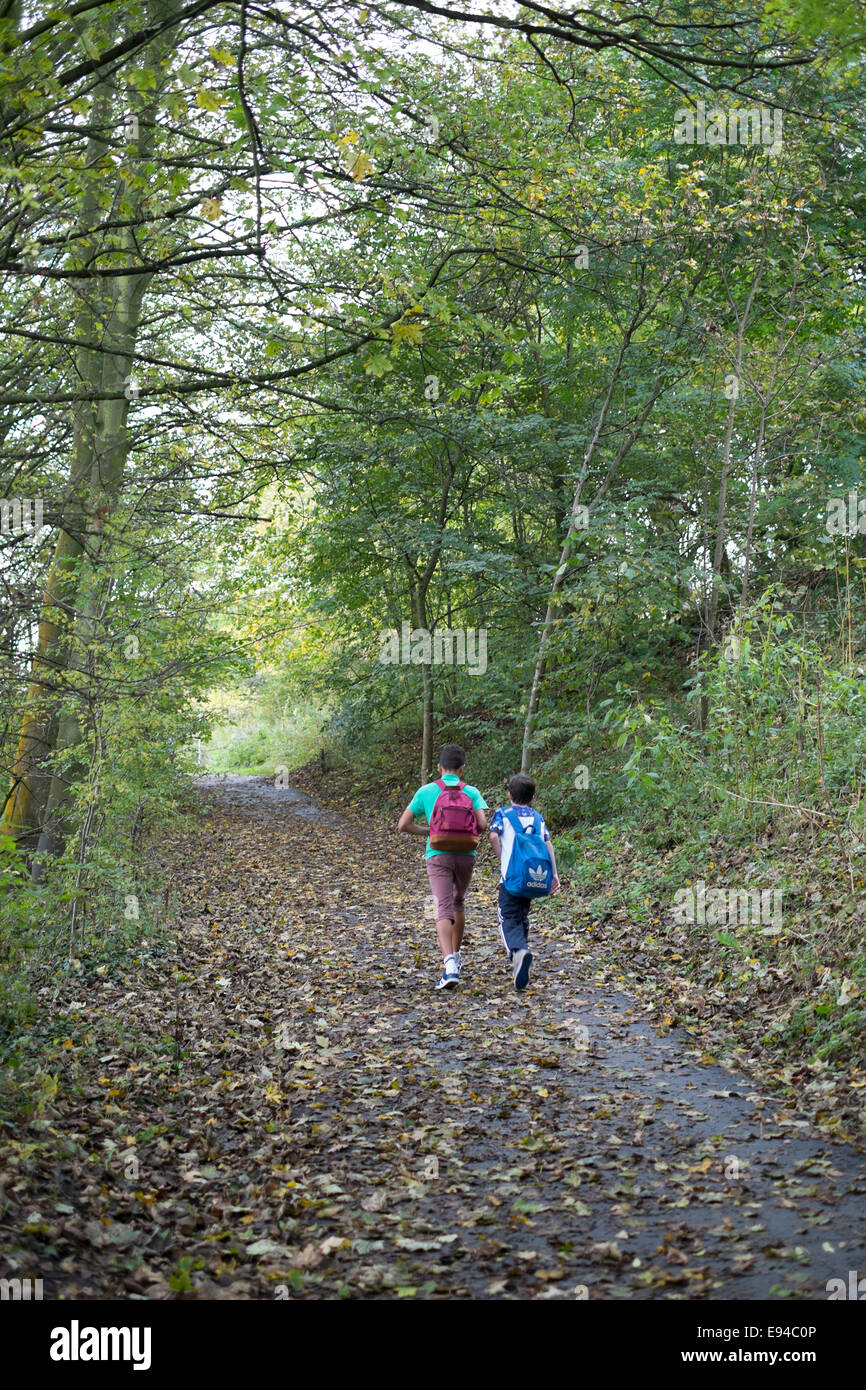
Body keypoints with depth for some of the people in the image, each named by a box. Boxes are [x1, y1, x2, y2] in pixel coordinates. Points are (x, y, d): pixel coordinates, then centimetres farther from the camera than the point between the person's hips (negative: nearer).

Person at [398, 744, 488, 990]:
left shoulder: (426, 791, 1)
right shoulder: (471, 792, 1)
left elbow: (403, 824, 0)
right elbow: (483, 824, -11)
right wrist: (470, 833, 11)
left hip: (438, 856, -2)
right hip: (465, 855, 2)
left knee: (444, 910, -8)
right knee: (458, 903, 24)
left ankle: (449, 964, -26)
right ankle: (455, 955, 36)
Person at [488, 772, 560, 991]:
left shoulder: (503, 813, 6)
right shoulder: (538, 817, 17)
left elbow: (493, 836, -12)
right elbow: (548, 844, 8)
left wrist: (502, 860, 0)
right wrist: (554, 873, 5)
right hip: (533, 877, 4)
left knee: (509, 920, -7)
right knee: (523, 917, 21)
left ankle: (519, 951, -34)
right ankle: (520, 954, 25)